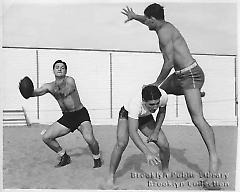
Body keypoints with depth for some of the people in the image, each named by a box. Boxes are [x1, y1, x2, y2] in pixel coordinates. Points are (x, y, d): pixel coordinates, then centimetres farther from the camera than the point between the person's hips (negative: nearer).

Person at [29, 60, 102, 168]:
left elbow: (68, 90, -31)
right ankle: (64, 158, 18)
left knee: (89, 139, -26)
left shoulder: (70, 80, -11)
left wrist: (61, 89, -50)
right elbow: (36, 92, -13)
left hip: (81, 114, -5)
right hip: (66, 117, 6)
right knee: (46, 137, -2)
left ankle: (97, 159, 5)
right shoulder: (50, 86, 2)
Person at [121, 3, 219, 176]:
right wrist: (134, 17, 48)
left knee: (197, 118, -17)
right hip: (180, 75, 10)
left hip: (191, 74, -10)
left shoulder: (163, 32, -17)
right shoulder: (165, 25, 12)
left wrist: (157, 82, -10)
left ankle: (213, 157, -18)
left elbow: (169, 62, -20)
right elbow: (150, 23, 35)